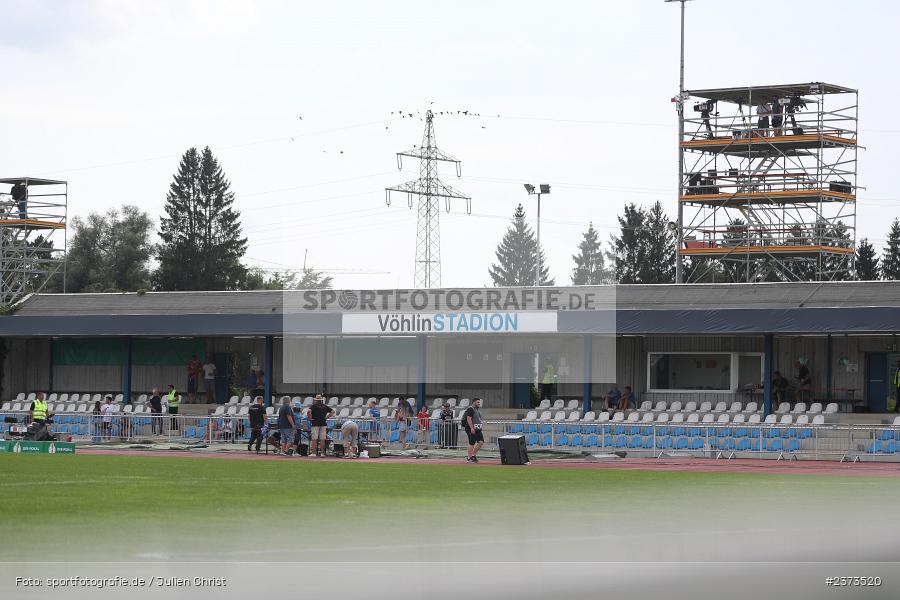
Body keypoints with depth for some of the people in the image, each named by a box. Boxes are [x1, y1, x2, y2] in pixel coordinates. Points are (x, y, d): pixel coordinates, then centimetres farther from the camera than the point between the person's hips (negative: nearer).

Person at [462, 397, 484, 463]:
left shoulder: (478, 409, 19)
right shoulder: (470, 409, -11)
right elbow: (469, 419, -19)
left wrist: (480, 429, 24)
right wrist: (471, 428, -25)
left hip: (478, 429, 9)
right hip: (471, 429, -9)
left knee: (481, 442, 0)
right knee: (472, 444, -6)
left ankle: (473, 455, 10)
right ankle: (469, 458, 0)